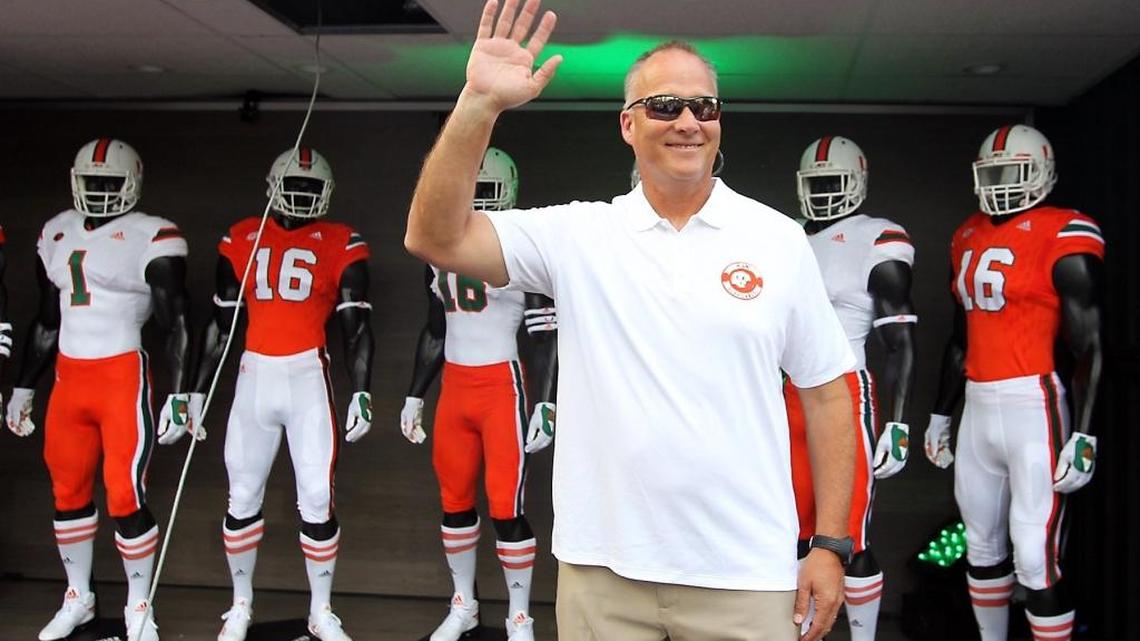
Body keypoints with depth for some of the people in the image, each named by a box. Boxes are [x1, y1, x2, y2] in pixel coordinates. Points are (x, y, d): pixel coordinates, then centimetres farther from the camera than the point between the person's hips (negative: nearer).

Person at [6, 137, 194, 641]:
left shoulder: (151, 238, -7)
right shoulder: (57, 234, 12)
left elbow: (177, 325, -9)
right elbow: (46, 322, 20)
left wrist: (179, 397, -15)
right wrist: (23, 388, 22)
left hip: (123, 377, -6)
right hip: (68, 379, 6)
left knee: (126, 495, -5)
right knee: (68, 491, 13)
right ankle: (78, 599, 32)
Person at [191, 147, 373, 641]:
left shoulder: (340, 246, 1)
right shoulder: (241, 240, 8)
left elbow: (356, 327, 0)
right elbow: (220, 323, 13)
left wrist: (361, 394, -8)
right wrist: (197, 391, 14)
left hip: (308, 377, -2)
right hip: (254, 376, 3)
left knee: (317, 497, -2)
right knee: (243, 497, 9)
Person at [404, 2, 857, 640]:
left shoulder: (778, 239, 0)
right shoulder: (578, 236, 0)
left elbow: (826, 393, 3)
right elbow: (436, 238, -10)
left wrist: (831, 545, 0)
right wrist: (479, 105, -20)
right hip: (603, 565, 1)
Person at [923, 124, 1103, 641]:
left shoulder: (1064, 239, -8)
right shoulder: (969, 238, 14)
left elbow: (1090, 346, -11)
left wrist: (1083, 436, -15)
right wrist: (939, 415, 24)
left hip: (1033, 408, -7)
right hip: (978, 407, 7)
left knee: (1035, 558, -6)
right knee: (982, 545, 16)